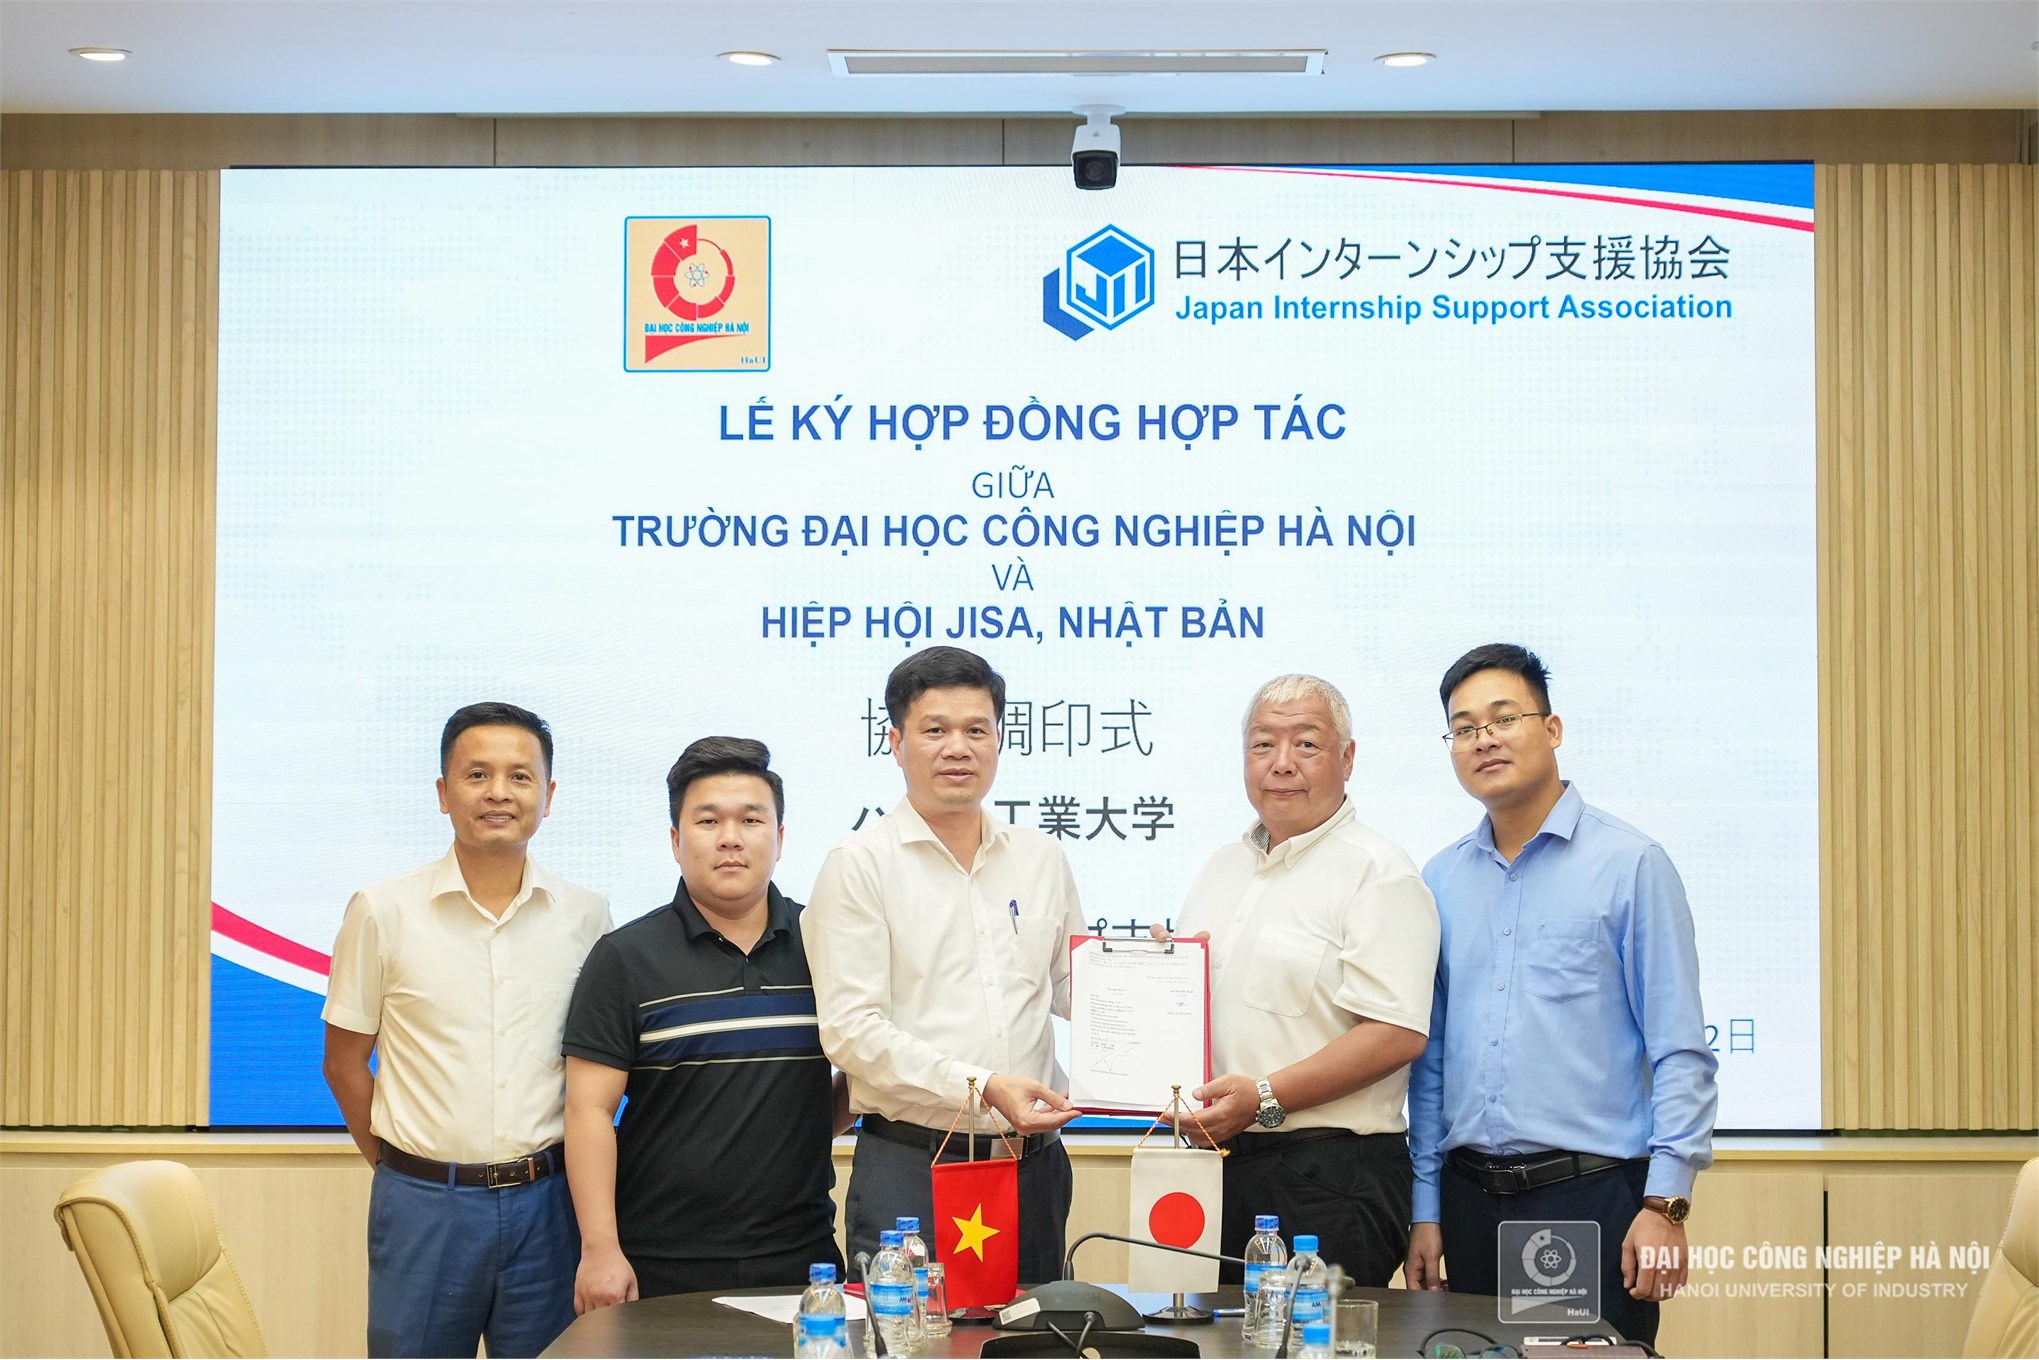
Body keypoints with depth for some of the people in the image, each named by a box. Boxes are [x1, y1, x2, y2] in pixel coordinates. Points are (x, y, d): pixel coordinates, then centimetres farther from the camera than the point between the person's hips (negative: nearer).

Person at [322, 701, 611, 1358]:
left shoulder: (585, 916, 3)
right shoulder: (383, 912, -1)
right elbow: (345, 1061, 5)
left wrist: (551, 1166, 6)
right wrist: (399, 1164, 1)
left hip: (544, 1203, 1)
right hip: (424, 1205, -1)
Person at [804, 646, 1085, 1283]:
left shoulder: (1041, 858, 13)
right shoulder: (860, 864, -3)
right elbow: (851, 1029, -11)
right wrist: (981, 1087, -19)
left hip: (1034, 1160, 5)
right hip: (911, 1166, -4)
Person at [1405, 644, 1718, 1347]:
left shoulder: (1630, 864, -3)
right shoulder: (1441, 881, 11)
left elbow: (1680, 1052, -7)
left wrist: (1665, 1204, -14)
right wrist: (1426, 1207, 10)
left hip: (1591, 1191, -4)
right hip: (1471, 1200, 4)